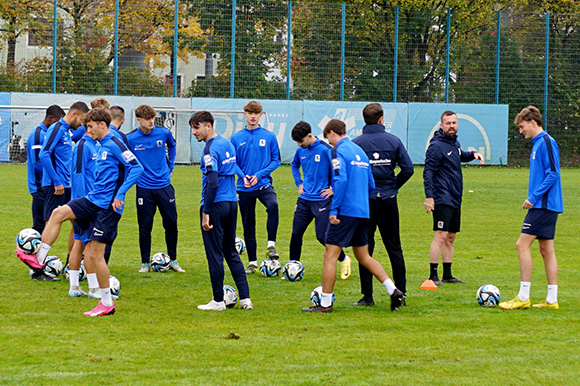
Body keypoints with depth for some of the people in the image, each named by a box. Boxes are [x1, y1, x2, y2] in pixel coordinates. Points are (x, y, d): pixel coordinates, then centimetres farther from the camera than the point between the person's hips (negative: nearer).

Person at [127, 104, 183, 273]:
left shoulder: (164, 133, -4)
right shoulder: (130, 139, -10)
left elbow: (172, 146, 19)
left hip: (164, 185, 2)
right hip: (144, 188, -2)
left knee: (171, 224, 4)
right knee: (145, 226, 1)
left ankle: (173, 260, 19)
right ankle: (145, 263, 12)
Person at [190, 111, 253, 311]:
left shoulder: (211, 148, -15)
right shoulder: (227, 144, 12)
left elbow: (213, 183, -21)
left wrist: (206, 212, -19)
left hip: (216, 204, -8)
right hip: (231, 203, 8)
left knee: (215, 254, 0)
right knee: (231, 253, 14)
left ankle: (218, 300, 5)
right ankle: (245, 298, 10)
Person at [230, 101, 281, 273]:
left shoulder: (269, 137, 1)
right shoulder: (236, 138, 5)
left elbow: (276, 160, 2)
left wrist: (259, 175, -12)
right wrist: (242, 176, -9)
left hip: (263, 184, -2)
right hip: (244, 188, 2)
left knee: (273, 205, -34)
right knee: (248, 227, 7)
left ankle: (271, 245, -27)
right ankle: (252, 263, 18)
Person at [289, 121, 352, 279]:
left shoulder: (325, 150, -14)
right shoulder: (301, 151, 6)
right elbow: (294, 166, 29)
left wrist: (333, 188, -10)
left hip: (322, 200, -6)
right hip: (304, 200, 6)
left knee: (322, 236, -8)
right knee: (296, 234, 3)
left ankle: (344, 260, 15)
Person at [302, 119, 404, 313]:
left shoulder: (339, 151, -8)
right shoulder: (360, 151, 17)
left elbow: (341, 179, -21)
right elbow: (371, 185, 19)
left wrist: (334, 209, -20)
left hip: (346, 211, -8)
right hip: (363, 212, 8)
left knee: (330, 255, -3)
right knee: (363, 256, 18)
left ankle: (325, 303, -3)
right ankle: (394, 291, 9)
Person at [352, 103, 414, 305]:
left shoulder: (356, 143, -6)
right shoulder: (393, 141, 0)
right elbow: (408, 169, -3)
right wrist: (394, 186, 10)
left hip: (365, 200, -2)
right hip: (389, 200, 2)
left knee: (365, 249, 4)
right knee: (394, 248, 10)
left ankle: (367, 295, 1)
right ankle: (400, 292, 8)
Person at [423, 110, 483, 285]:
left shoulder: (455, 142, 14)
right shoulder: (436, 146, -11)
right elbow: (428, 172, -15)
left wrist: (473, 154, 15)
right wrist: (429, 196, -22)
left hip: (455, 199, 9)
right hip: (442, 199, -9)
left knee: (450, 238, 12)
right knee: (441, 236, -13)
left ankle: (447, 275, 18)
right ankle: (433, 276, -12)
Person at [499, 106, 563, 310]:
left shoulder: (546, 142, -13)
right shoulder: (538, 144, 18)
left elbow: (553, 174, -19)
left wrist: (534, 196, -19)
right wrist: (533, 198, 17)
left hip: (543, 205, -10)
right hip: (545, 205, 10)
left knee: (523, 244, -11)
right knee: (546, 249, 9)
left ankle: (523, 297, -11)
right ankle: (551, 300, 9)